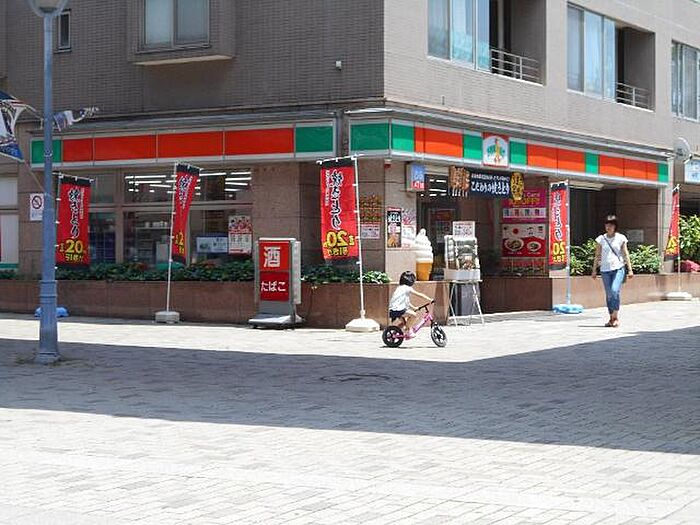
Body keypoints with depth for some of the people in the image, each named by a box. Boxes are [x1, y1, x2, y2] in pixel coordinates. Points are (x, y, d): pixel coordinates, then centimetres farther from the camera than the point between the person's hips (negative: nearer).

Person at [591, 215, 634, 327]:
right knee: (609, 294, 4)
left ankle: (615, 317, -13)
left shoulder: (620, 238, 4)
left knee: (615, 291, -19)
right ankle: (611, 318, 13)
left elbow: (625, 254, 6)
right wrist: (594, 270, 8)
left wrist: (630, 269, 3)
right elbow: (597, 256, 11)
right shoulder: (601, 239, 7)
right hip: (605, 269, 2)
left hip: (618, 268, -2)